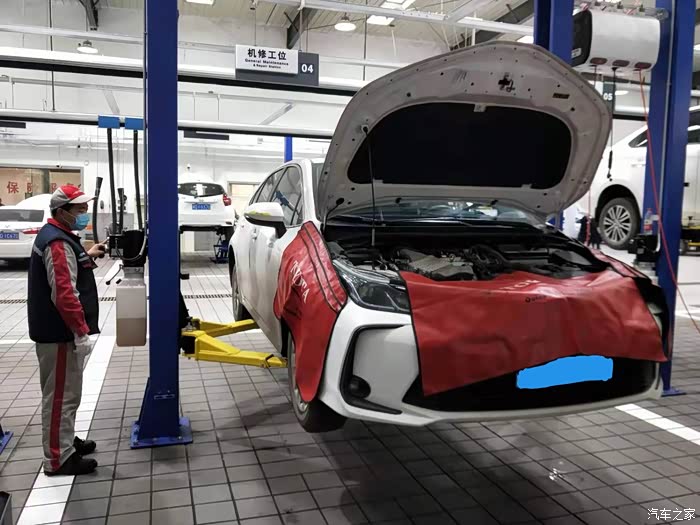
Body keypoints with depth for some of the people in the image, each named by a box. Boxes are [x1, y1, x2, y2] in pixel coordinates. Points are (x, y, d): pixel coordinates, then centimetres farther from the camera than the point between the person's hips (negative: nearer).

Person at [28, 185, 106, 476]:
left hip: (60, 331, 11)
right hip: (59, 334, -11)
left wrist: (85, 256, 23)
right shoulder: (58, 243, -21)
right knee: (61, 395, -1)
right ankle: (58, 459, 9)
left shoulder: (57, 236, 13)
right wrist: (81, 331, -25)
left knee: (64, 393, 21)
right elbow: (64, 293, -27)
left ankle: (65, 441, 36)